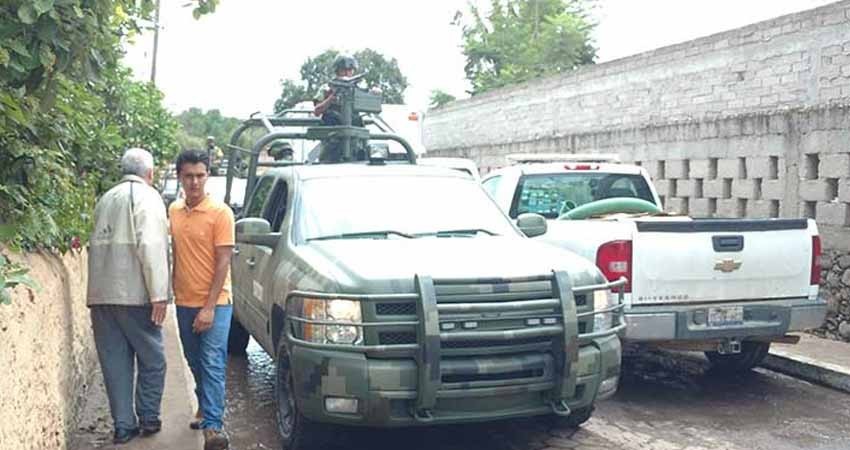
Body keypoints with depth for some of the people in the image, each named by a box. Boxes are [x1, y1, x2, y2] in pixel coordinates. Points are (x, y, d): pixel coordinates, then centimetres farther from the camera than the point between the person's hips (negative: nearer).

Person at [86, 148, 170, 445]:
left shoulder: (106, 199, 19)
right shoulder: (146, 196, -4)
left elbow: (100, 243, 17)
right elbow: (151, 246, -15)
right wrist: (159, 294, -17)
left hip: (101, 294, 7)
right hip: (133, 293, -6)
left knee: (115, 362, 8)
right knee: (151, 358, 7)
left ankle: (124, 425, 11)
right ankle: (149, 418, 13)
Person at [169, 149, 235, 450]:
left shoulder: (220, 213, -10)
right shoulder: (174, 211, 7)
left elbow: (223, 262, -12)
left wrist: (209, 307, -17)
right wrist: (173, 291, 11)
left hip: (214, 303, -6)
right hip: (184, 302, 6)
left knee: (212, 365, -9)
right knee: (195, 363, 17)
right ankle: (206, 409, 34)